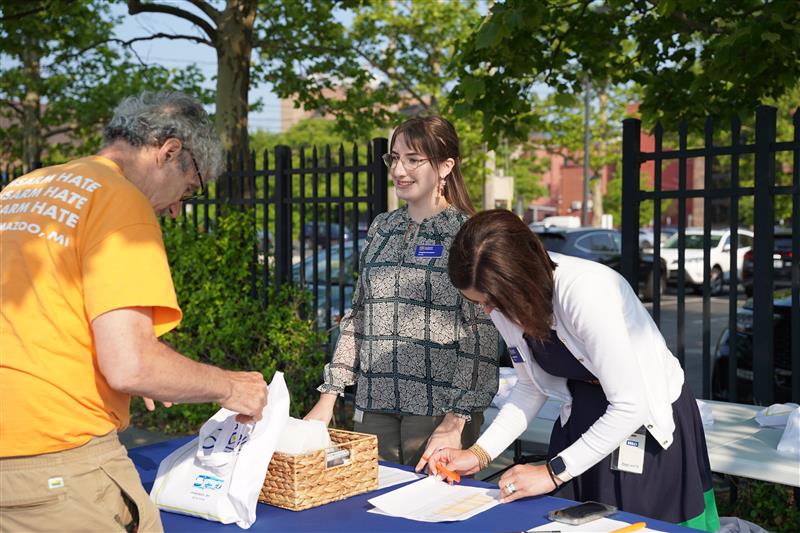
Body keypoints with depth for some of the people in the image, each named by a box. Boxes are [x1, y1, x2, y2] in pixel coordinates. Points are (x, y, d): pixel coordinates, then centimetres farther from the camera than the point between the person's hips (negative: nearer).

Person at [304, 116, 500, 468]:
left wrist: (455, 421, -16)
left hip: (439, 412, -4)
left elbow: (481, 338, -9)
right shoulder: (381, 228, 11)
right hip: (374, 408, 5)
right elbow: (357, 317, 13)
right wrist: (328, 396, 7)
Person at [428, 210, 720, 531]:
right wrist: (480, 453, -7)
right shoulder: (504, 301, -10)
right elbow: (531, 386, 3)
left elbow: (631, 406, -29)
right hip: (582, 417, 6)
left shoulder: (586, 291, -32)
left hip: (650, 419, -6)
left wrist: (554, 472, -25)